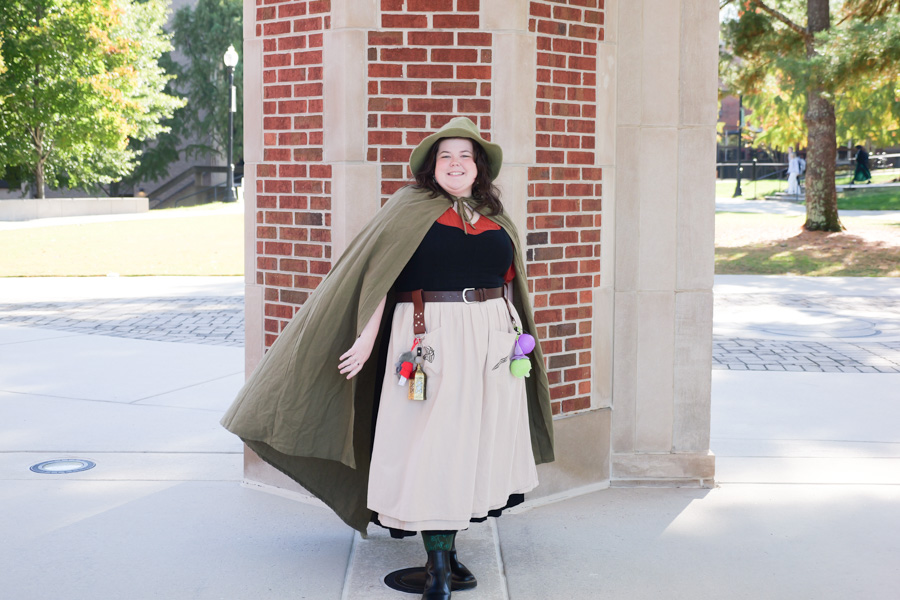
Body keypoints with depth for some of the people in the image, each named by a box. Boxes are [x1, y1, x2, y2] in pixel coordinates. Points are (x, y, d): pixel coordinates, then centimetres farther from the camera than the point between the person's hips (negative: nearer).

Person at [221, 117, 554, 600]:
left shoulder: (498, 223, 15)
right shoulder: (412, 209, 0)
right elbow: (378, 274, -6)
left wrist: (517, 347, 17)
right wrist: (367, 338, -14)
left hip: (492, 343, 5)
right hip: (430, 342, -5)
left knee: (470, 446, 8)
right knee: (431, 446, -6)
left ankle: (446, 551, 21)